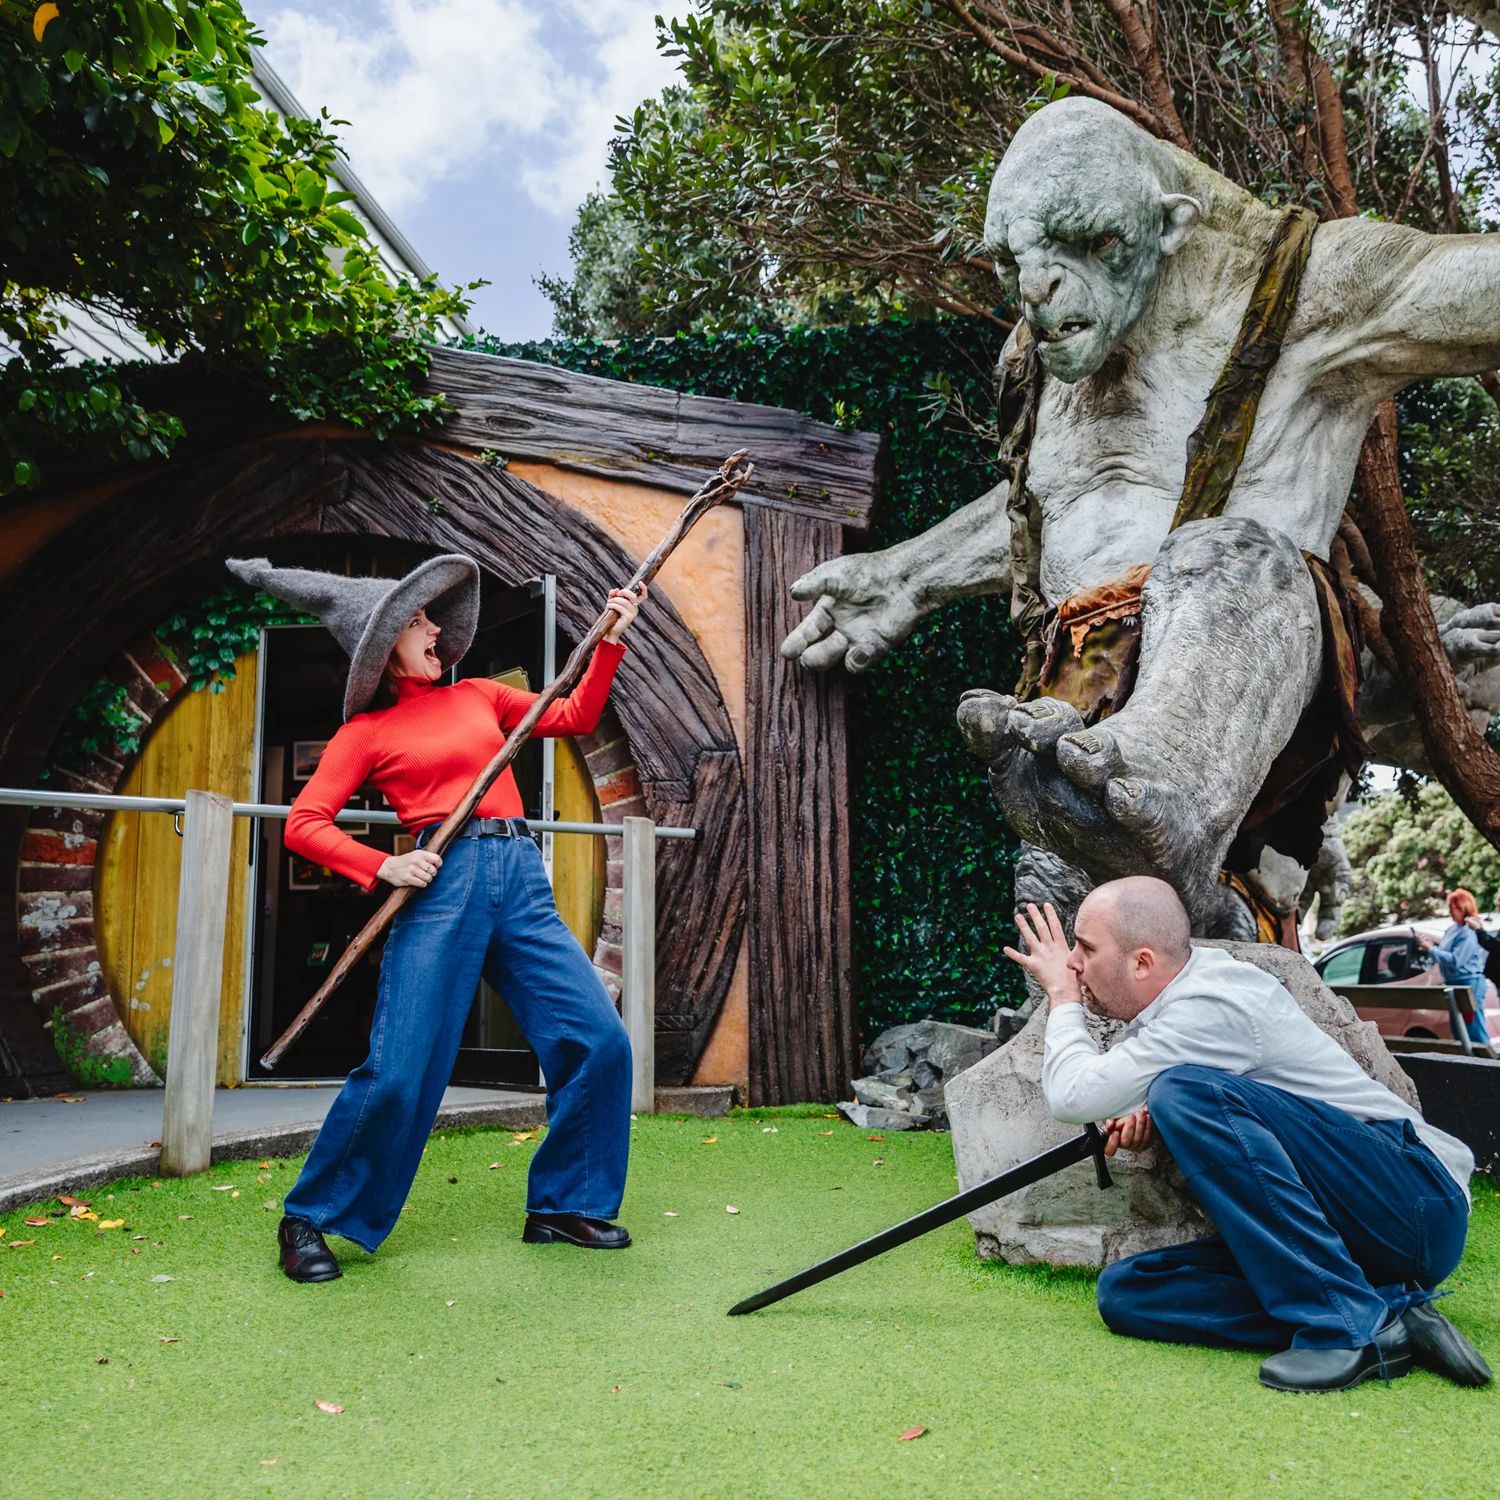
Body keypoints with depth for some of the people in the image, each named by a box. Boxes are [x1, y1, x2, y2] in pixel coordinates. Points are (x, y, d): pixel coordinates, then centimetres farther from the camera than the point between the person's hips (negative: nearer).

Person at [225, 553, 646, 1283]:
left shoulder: (478, 696, 19)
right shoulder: (367, 731, 6)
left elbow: (574, 716, 22)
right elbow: (303, 824, -1)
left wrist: (610, 641, 12)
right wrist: (383, 866, -14)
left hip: (521, 881, 5)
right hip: (443, 885, -4)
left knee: (598, 1040, -2)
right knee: (398, 1071, -7)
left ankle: (562, 1206, 16)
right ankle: (309, 1220, 16)